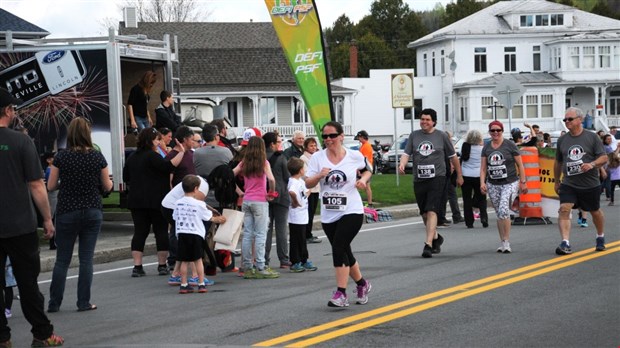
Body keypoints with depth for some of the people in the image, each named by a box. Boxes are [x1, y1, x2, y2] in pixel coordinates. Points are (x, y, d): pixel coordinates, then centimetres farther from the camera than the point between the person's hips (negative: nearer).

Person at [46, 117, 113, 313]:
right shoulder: (97, 157, -3)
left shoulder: (61, 157, -7)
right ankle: (84, 302, 5)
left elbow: (51, 186, -1)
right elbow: (107, 187, 4)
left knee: (62, 259, 6)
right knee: (86, 258, 6)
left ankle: (54, 303, 8)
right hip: (93, 212, 1)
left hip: (67, 212, -1)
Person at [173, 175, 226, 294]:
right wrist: (218, 219, 24)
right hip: (195, 234, -3)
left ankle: (184, 285, 7)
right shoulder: (199, 204, -7)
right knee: (198, 260, 6)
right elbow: (209, 217, 5)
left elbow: (175, 218, 12)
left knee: (184, 261, 7)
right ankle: (201, 284, 5)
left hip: (181, 234, 3)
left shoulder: (178, 203, 4)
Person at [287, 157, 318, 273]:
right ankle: (295, 263, 7)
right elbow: (291, 192, -41)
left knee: (302, 240, 17)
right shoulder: (293, 182, -20)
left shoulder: (301, 181, 11)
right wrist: (295, 202, -26)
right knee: (296, 240, 0)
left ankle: (304, 261, 26)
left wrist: (306, 195, 10)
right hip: (296, 218, -10)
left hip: (303, 217, 10)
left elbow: (307, 190, 29)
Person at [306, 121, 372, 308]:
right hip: (328, 215, 4)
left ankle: (341, 293, -16)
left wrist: (363, 179, -4)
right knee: (344, 253, 13)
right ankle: (362, 284, 36)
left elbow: (367, 170, 17)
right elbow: (308, 183, -3)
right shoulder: (317, 157, 1)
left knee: (338, 248, -19)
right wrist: (319, 175, -22)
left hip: (351, 211, -4)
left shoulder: (355, 156, -2)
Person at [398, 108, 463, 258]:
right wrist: (402, 164, -21)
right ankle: (436, 237, 35)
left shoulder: (441, 136, 4)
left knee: (431, 211, -16)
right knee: (424, 213, 12)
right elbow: (407, 153, 1)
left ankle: (428, 245, -20)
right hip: (419, 180, 4)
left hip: (437, 178, -4)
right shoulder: (414, 135, 9)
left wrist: (459, 175, 17)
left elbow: (453, 156, 12)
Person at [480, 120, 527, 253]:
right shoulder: (486, 148, 9)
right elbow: (483, 167, 9)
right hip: (493, 185, 4)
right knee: (499, 214, 8)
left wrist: (523, 182, -3)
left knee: (504, 210, -20)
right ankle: (502, 243, 17)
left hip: (510, 183, -4)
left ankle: (506, 242, -13)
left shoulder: (510, 145, -2)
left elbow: (520, 165, 0)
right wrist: (482, 182, -4)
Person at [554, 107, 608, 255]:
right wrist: (556, 181, 20)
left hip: (590, 184, -1)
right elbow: (558, 162, 17)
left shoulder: (592, 137, -4)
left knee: (595, 211, 16)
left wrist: (592, 164, -25)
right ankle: (565, 243, -25)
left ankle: (600, 237, 41)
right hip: (569, 184, 1)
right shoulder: (562, 140, 6)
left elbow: (604, 158, -6)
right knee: (564, 209, -20)